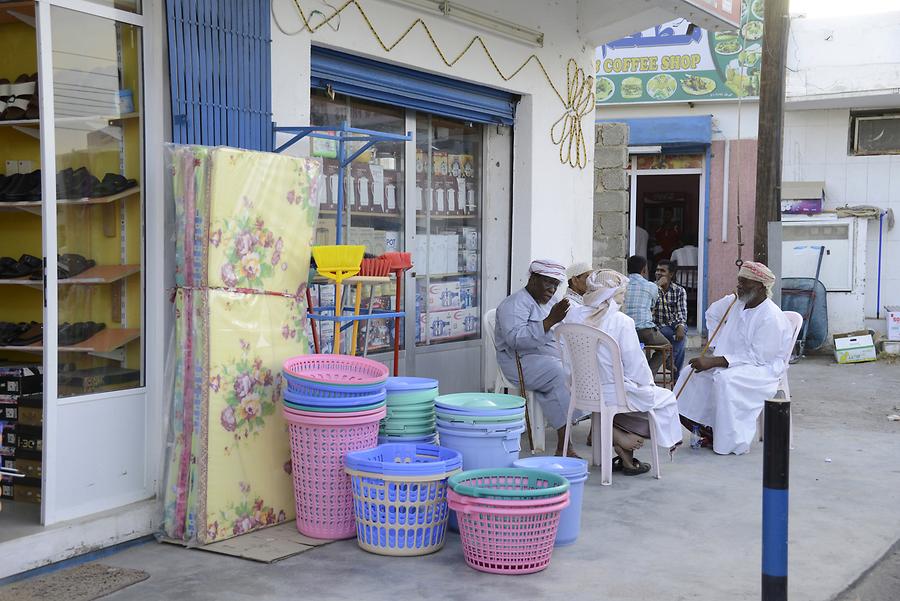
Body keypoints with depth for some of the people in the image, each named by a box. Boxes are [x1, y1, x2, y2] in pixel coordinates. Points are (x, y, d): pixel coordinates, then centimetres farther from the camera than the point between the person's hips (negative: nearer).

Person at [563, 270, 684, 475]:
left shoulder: (573, 316, -4)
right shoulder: (621, 322, -20)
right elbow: (635, 364, -15)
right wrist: (648, 384, 5)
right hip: (614, 393, -6)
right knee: (665, 398, 19)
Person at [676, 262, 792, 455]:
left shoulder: (771, 317, -22)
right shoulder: (734, 302, 2)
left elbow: (758, 357, -27)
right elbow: (712, 314, 24)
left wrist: (715, 361, -30)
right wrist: (719, 344, 12)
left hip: (763, 369, -8)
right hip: (731, 362, 8)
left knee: (725, 380, -35)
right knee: (692, 373, -9)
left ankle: (731, 441, -25)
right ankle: (705, 429, -8)